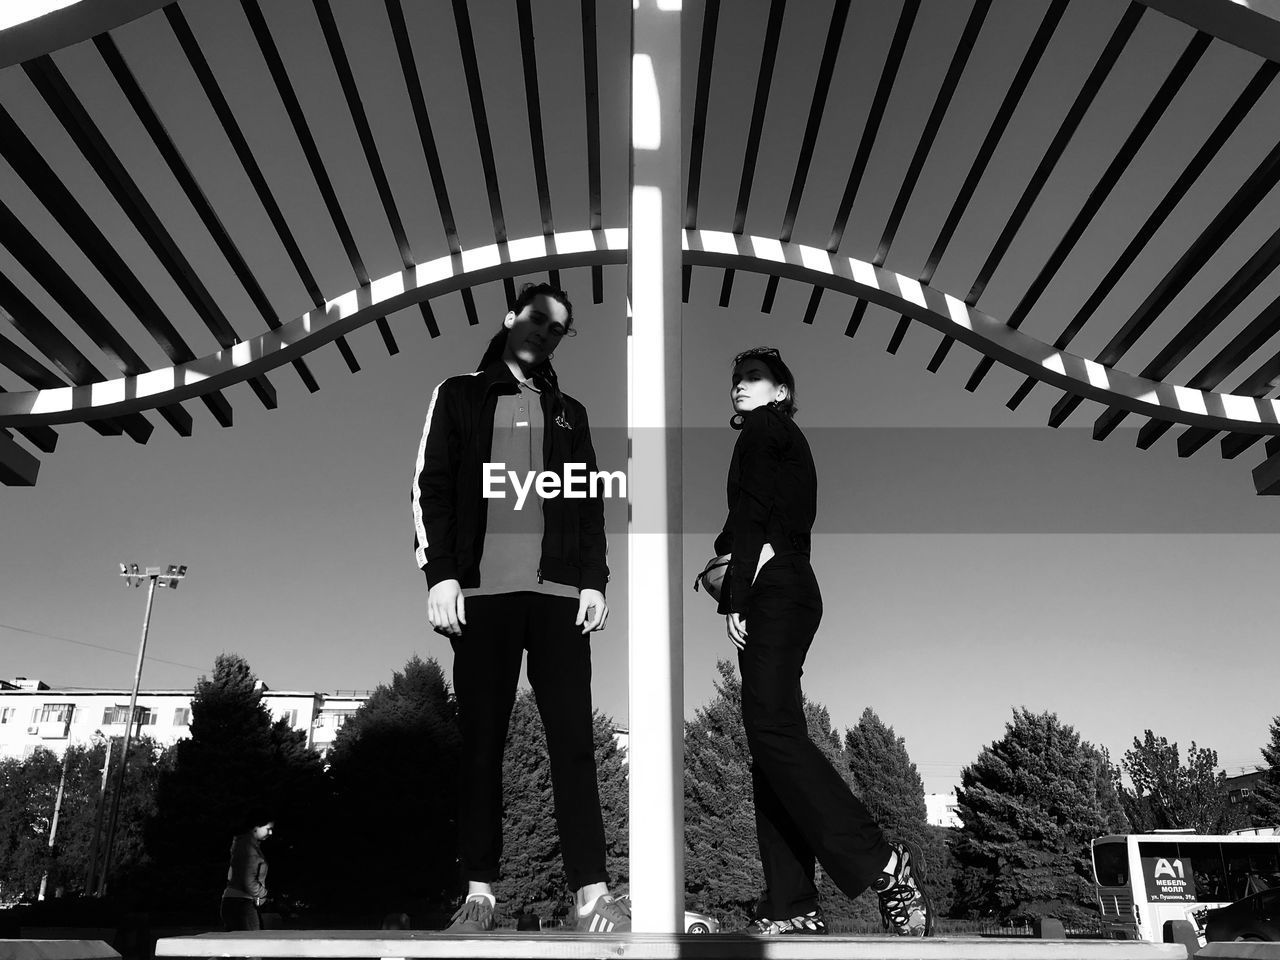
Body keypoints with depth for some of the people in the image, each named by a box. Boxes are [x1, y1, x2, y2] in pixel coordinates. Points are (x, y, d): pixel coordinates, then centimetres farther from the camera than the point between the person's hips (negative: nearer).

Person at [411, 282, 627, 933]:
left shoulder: (569, 413, 21)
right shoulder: (460, 396, 14)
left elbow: (591, 505, 15)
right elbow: (431, 487, 4)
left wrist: (594, 580, 1)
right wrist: (440, 573, -8)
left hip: (559, 592, 2)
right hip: (482, 590, -2)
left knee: (573, 739, -3)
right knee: (481, 742, 1)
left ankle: (591, 890, -3)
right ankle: (479, 890, 8)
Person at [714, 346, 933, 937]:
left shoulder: (764, 430, 2)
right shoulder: (789, 441, 29)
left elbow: (751, 514, -10)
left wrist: (734, 597, -13)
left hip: (772, 590, -10)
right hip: (792, 588, 10)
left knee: (772, 730, -19)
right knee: (771, 738, 2)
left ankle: (883, 865, -21)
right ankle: (792, 906, 0)